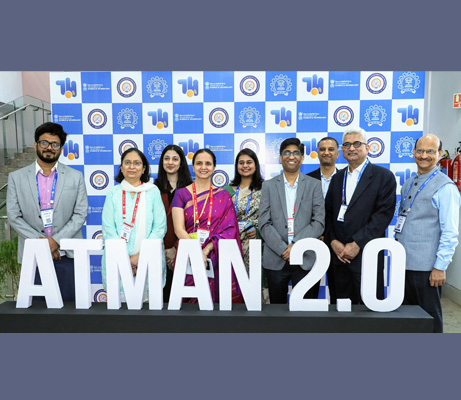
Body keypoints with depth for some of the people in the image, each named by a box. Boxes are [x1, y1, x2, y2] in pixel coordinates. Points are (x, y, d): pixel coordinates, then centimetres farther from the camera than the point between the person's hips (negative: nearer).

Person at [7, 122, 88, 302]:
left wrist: (56, 240, -11)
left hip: (66, 255, -1)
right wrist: (39, 241, -9)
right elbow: (13, 216, 3)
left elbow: (80, 214, 0)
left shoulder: (75, 177, 5)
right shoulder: (16, 177, 8)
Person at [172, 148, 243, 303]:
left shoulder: (223, 196, 6)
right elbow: (179, 229, -4)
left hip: (216, 257, 1)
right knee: (189, 299, 4)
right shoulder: (182, 194, 4)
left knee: (215, 299, 5)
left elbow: (229, 228, -2)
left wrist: (206, 251, -15)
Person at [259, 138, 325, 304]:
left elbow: (319, 222, -2)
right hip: (275, 260, 1)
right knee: (277, 305, 11)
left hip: (305, 259, 0)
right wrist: (283, 249, -12)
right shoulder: (268, 185, 6)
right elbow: (264, 224, -1)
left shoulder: (314, 185, 6)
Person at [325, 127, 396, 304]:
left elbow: (384, 214, -11)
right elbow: (328, 213, 11)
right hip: (339, 255, 5)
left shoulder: (384, 176, -1)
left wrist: (357, 244, -16)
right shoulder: (337, 178, 15)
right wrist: (333, 241, -4)